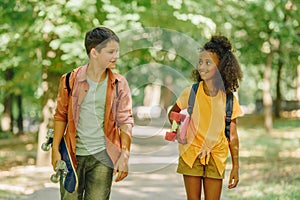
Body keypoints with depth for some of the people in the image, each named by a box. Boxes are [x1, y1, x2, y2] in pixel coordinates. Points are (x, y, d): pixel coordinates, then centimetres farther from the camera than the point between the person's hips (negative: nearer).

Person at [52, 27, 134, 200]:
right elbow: (61, 116, 7)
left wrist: (124, 156, -7)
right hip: (73, 155, 0)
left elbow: (126, 122, 0)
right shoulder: (71, 80, 0)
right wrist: (55, 150, 2)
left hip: (103, 156, 0)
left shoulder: (119, 84, 1)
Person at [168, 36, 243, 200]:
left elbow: (232, 135, 2)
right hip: (191, 154, 0)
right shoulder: (190, 93, -5)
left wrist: (235, 166, 3)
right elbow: (173, 113, 13)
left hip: (216, 157, 1)